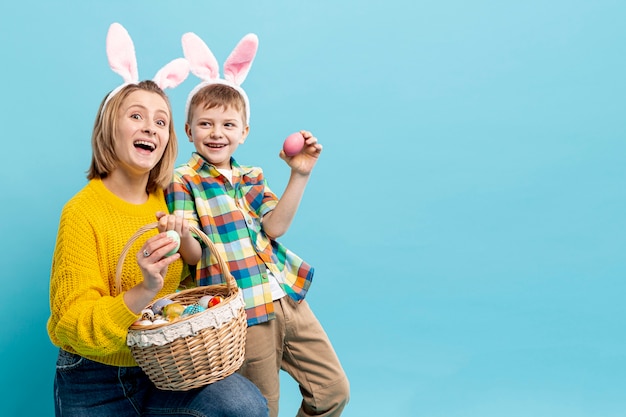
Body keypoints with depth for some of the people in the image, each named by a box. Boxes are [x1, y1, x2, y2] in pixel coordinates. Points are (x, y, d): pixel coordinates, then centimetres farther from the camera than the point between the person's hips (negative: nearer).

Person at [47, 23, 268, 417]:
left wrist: (186, 241, -10)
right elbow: (75, 327, -18)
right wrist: (144, 291, -33)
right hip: (96, 385, -4)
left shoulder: (166, 201, 0)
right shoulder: (82, 211, -15)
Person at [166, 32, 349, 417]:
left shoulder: (251, 178, 13)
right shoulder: (183, 182, -3)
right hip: (242, 313, -5)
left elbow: (274, 226, -3)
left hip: (287, 297, 5)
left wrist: (300, 175, -10)